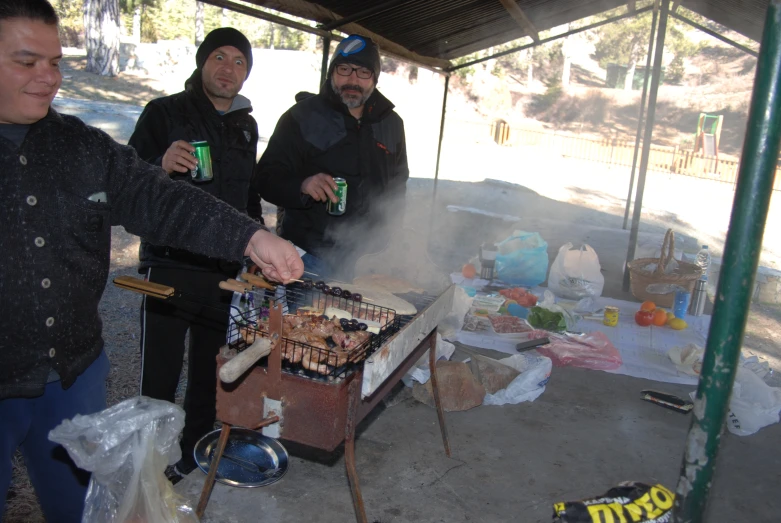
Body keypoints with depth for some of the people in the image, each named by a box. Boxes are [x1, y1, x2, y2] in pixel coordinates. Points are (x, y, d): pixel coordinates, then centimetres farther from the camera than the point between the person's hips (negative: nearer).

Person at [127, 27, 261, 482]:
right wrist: (161, 165, -26)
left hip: (226, 269, 5)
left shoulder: (247, 125, 14)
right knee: (160, 376, 0)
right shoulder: (164, 113, -1)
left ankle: (196, 455, 30)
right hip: (171, 266, -4)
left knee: (211, 373, 12)